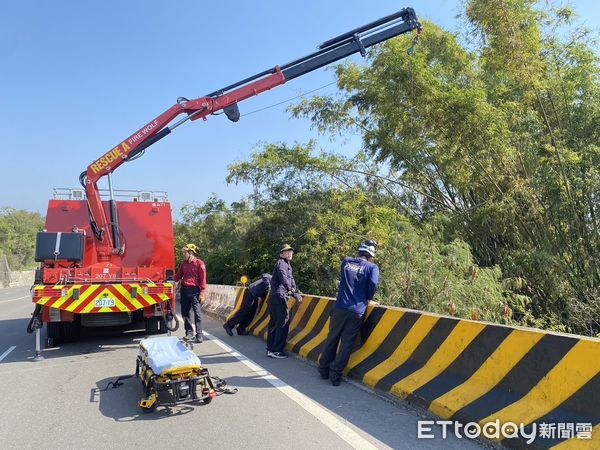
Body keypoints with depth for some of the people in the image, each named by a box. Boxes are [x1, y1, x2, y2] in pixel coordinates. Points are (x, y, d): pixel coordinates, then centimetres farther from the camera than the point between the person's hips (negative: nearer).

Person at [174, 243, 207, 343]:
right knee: (185, 312, 9)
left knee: (197, 313, -6)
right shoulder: (184, 263, 13)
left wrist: (202, 292, -13)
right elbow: (179, 274, 22)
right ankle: (189, 332, 21)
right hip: (184, 290, 7)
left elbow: (203, 279, -9)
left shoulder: (199, 263, -6)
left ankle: (199, 335, -2)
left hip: (194, 290, -6)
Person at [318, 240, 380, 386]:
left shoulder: (346, 262, 11)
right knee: (346, 344, 5)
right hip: (356, 311, -3)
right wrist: (368, 299, 3)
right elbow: (373, 283, -13)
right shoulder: (372, 267, 2)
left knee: (332, 340, 15)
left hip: (339, 308, 3)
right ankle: (335, 374, 6)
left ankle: (324, 370, 24)